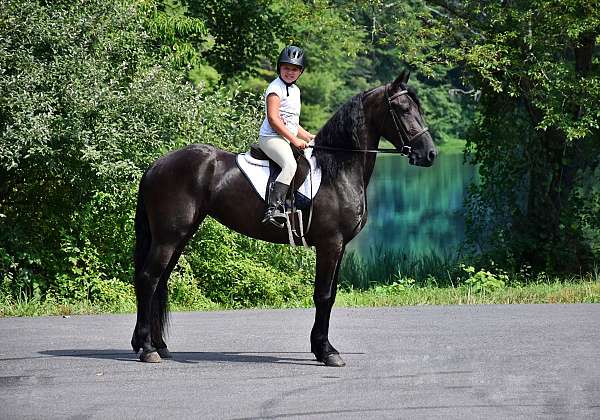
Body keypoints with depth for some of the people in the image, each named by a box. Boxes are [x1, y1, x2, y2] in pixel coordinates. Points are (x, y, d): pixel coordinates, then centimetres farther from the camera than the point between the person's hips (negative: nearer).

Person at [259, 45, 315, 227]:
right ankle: (273, 208, -45)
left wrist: (308, 137, 18)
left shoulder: (295, 90, 22)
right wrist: (294, 140, -19)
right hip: (271, 137, -10)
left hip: (288, 140, 10)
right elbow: (273, 118, -18)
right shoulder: (276, 88, -8)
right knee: (290, 164, -33)